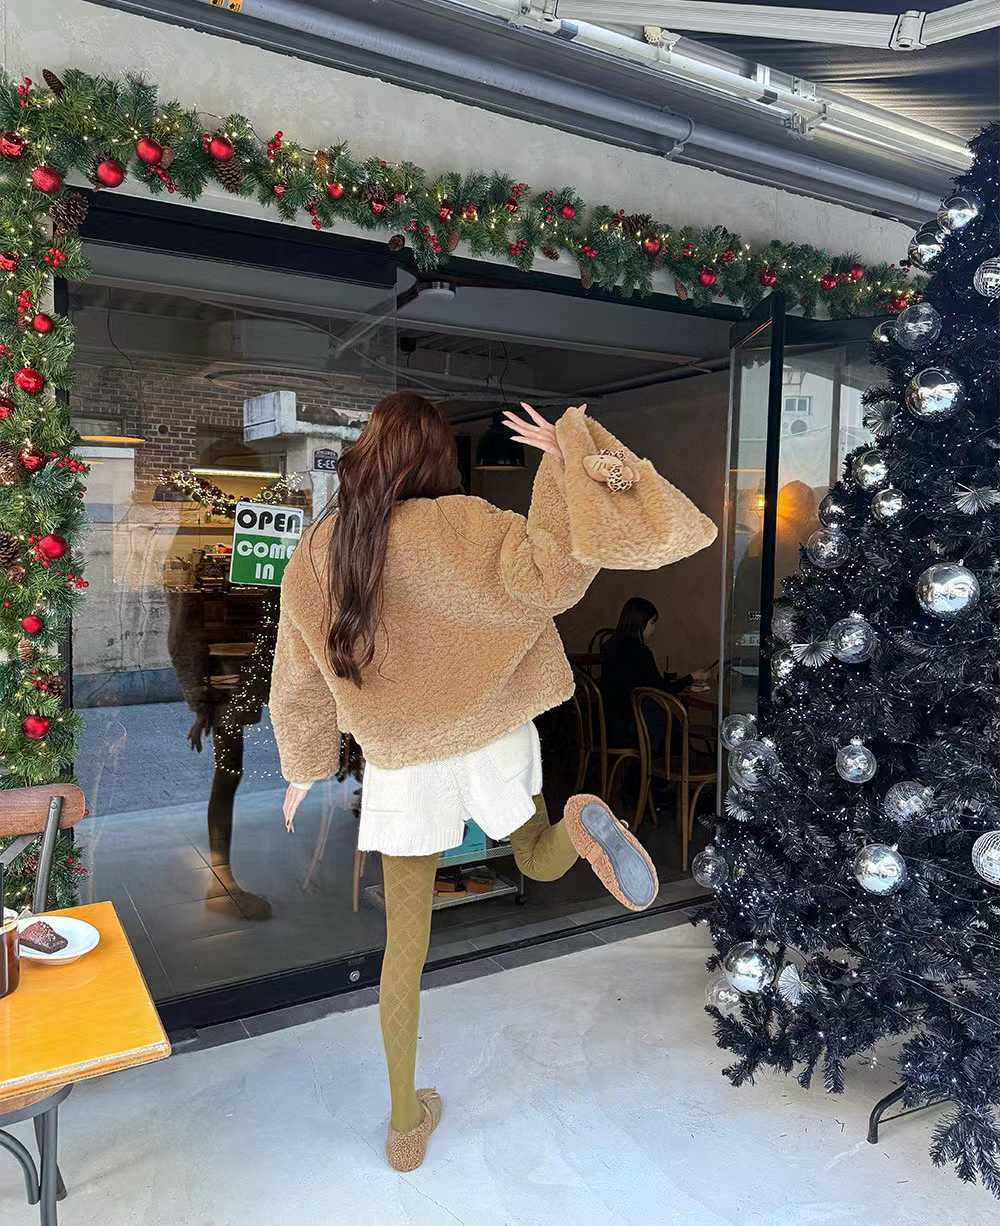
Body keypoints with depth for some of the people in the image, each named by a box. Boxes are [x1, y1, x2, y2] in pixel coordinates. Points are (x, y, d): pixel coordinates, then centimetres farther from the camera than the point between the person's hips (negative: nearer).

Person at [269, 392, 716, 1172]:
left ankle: (405, 1124, 27)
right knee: (541, 864, 25)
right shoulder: (457, 530, -18)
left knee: (404, 946, 16)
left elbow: (299, 685, 5)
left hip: (399, 768, 2)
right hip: (492, 743, -2)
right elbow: (549, 568, -37)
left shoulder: (312, 558, -5)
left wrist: (303, 772, 19)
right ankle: (580, 828, -13)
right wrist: (571, 456, -28)